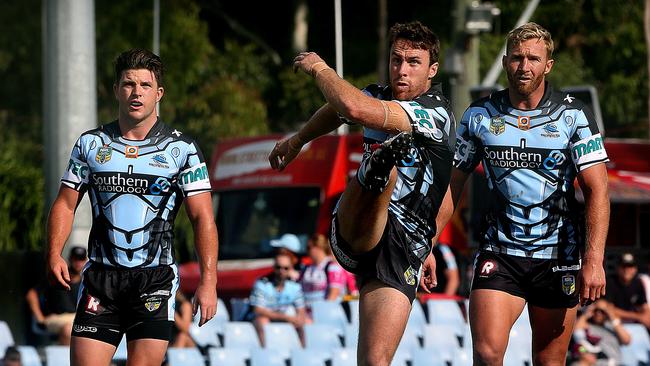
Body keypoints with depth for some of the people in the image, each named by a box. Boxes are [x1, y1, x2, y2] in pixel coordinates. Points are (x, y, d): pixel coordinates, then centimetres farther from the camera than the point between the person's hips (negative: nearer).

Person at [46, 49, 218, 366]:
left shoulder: (181, 148, 2)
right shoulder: (91, 144, 8)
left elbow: (202, 217, -1)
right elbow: (65, 204, 12)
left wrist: (208, 280, -10)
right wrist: (54, 254, -6)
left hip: (155, 280, -2)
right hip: (101, 278, 2)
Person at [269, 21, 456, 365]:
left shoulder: (436, 114, -12)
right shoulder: (379, 95, 9)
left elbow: (355, 108, -26)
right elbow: (336, 110, 36)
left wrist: (319, 68, -11)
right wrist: (297, 140, 48)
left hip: (400, 248, -3)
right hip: (352, 234, 4)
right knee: (388, 166, -31)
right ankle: (377, 171, -67)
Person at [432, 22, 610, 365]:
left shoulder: (573, 115, -4)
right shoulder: (478, 115, 3)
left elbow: (597, 189, -7)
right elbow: (452, 183, 12)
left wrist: (594, 260, -16)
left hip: (558, 257, -1)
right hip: (499, 255, 1)